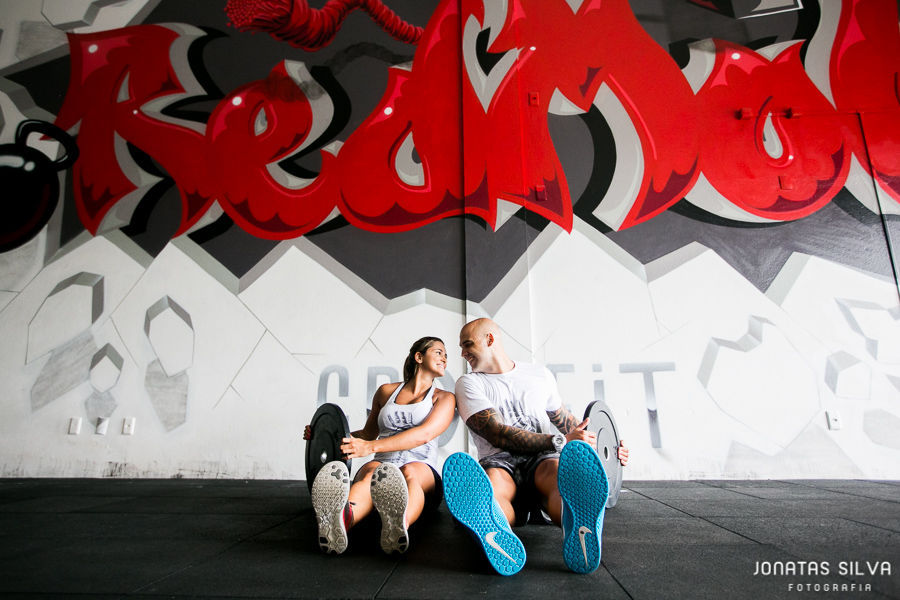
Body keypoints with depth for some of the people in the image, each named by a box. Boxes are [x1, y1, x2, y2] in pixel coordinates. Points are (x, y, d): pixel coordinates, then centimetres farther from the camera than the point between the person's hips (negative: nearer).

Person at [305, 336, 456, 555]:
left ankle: (399, 525, -70)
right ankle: (339, 521, -69)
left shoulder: (444, 398, 10)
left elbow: (423, 434, -9)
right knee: (371, 471, -35)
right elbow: (369, 433, 30)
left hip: (423, 473, -1)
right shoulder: (387, 391, 19)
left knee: (409, 472, -37)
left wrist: (371, 447, -22)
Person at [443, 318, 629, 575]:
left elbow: (564, 419, 33)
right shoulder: (469, 383, 9)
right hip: (499, 460, -1)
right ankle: (498, 534, -71)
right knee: (492, 483, -39)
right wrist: (560, 441, -11)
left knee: (558, 470, -36)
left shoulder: (540, 374, 21)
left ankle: (578, 526, -68)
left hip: (542, 457, 2)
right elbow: (499, 435, -4)